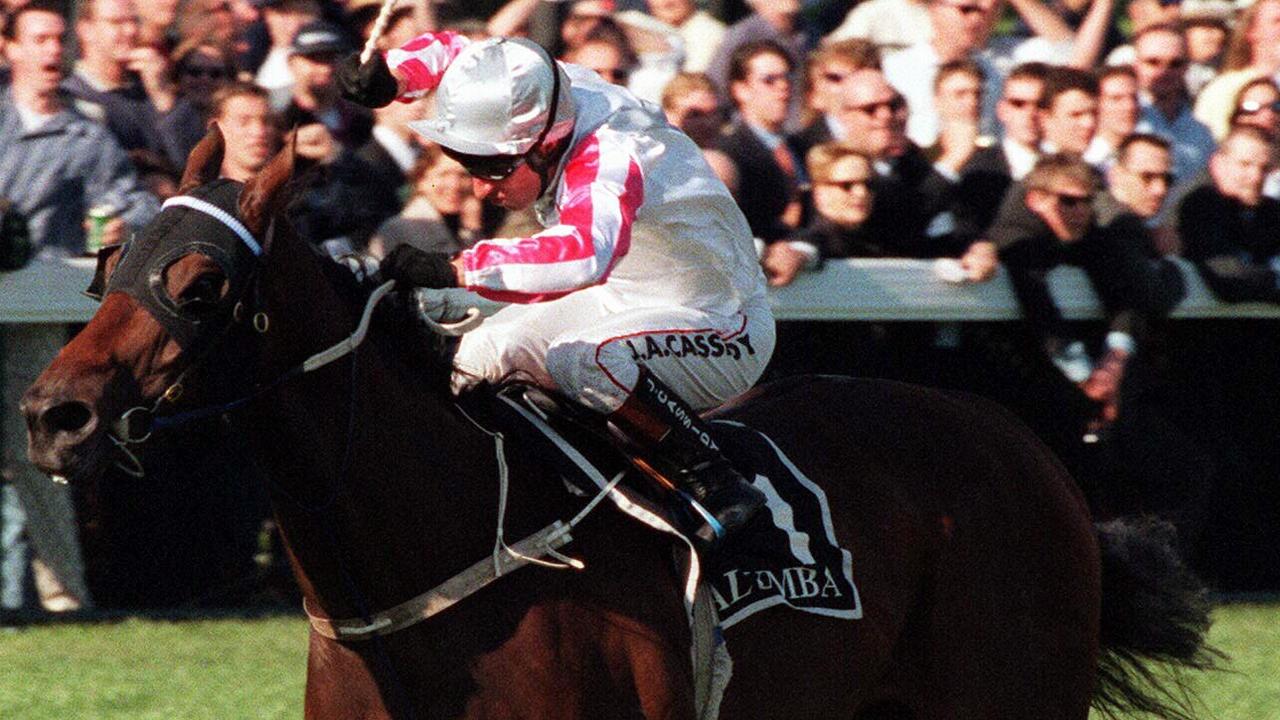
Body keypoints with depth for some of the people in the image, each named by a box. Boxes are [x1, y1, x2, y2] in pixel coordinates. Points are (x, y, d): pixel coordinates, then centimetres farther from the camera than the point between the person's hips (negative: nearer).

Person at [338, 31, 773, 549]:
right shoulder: (539, 99, -13)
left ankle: (719, 489, -25)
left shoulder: (609, 157, -36)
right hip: (624, 302, 9)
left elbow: (582, 254, -56)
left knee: (582, 360, -35)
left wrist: (453, 269, -59)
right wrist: (388, 75, -17)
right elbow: (448, 51, 5)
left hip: (727, 331, -9)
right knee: (479, 357, 4)